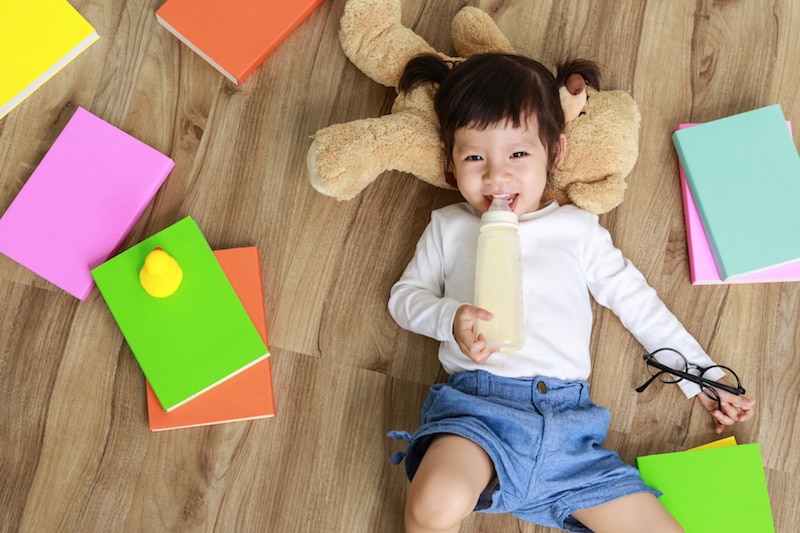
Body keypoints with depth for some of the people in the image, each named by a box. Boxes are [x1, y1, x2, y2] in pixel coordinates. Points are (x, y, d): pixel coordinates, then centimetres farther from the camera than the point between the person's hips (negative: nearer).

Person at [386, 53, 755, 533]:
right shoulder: (449, 228, 15)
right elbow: (405, 296, 14)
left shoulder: (578, 228, 15)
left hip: (568, 424, 2)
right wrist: (450, 318, -8)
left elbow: (637, 301, 19)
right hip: (476, 406, -1)